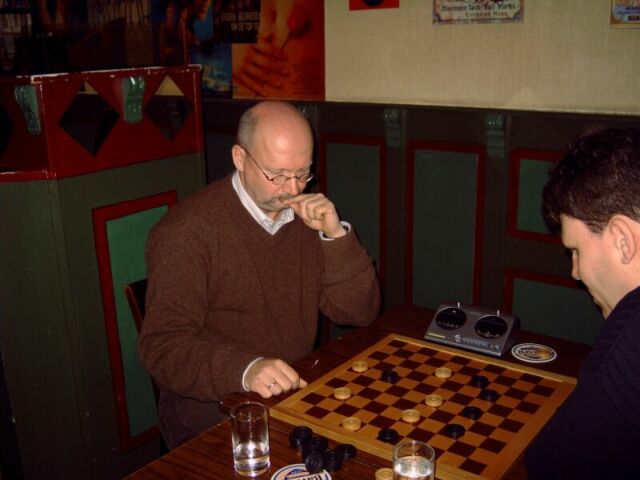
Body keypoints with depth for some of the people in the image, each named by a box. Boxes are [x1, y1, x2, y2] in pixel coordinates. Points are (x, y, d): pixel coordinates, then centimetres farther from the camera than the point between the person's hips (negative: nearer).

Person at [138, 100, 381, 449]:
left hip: (297, 391, 6)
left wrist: (336, 236, -12)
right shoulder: (187, 229, -14)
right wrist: (244, 369, -35)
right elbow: (161, 346, -18)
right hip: (214, 406, -5)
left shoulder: (308, 217, 5)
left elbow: (359, 312, 3)